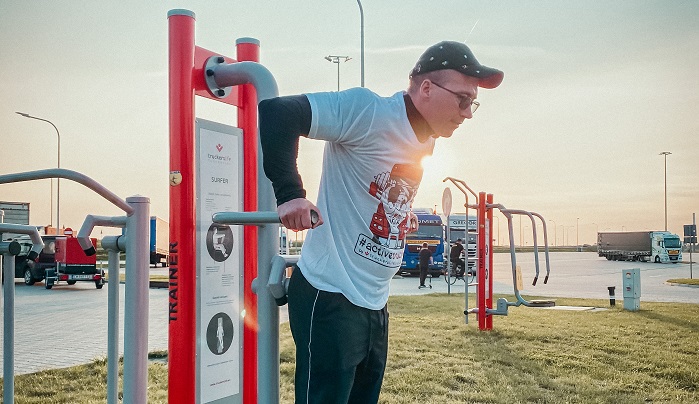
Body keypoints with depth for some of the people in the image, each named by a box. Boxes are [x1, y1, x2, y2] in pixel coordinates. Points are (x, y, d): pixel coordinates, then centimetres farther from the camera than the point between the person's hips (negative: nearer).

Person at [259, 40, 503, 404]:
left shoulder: (426, 143, 11)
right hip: (330, 301, -9)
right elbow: (277, 112, -22)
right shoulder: (367, 111, -16)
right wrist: (289, 194, -28)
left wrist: (403, 216, 10)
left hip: (375, 304, 9)